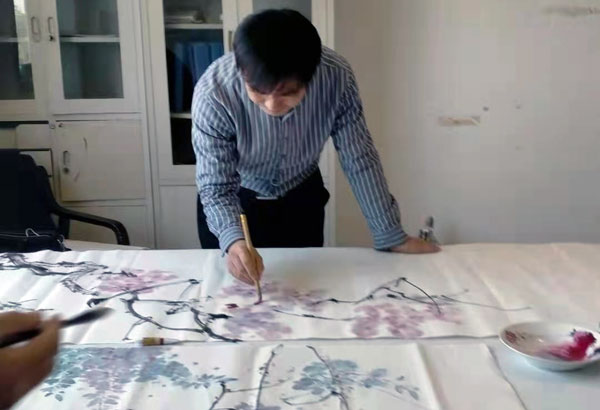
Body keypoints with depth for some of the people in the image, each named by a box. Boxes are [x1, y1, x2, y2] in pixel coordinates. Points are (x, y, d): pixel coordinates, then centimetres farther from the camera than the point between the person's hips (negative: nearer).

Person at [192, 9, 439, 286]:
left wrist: (391, 235, -13)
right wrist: (232, 241, -48)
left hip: (301, 198, 2)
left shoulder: (336, 76, -29)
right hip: (236, 201, -1)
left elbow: (358, 158, -17)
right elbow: (215, 187, -28)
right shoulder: (213, 94, -34)